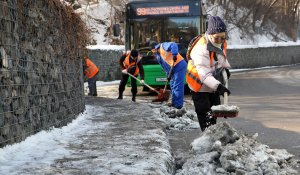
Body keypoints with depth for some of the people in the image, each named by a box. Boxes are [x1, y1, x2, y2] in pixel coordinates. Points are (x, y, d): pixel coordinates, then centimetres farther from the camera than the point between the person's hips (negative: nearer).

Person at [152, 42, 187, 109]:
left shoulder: (163, 46, -10)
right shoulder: (158, 56, 18)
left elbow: (173, 45, -28)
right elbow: (164, 66, 19)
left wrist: (174, 55, -38)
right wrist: (168, 74, 9)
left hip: (179, 65, -11)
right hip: (173, 69, 11)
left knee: (178, 86, -11)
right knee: (173, 85, 17)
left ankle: (178, 104, -9)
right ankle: (174, 103, 26)